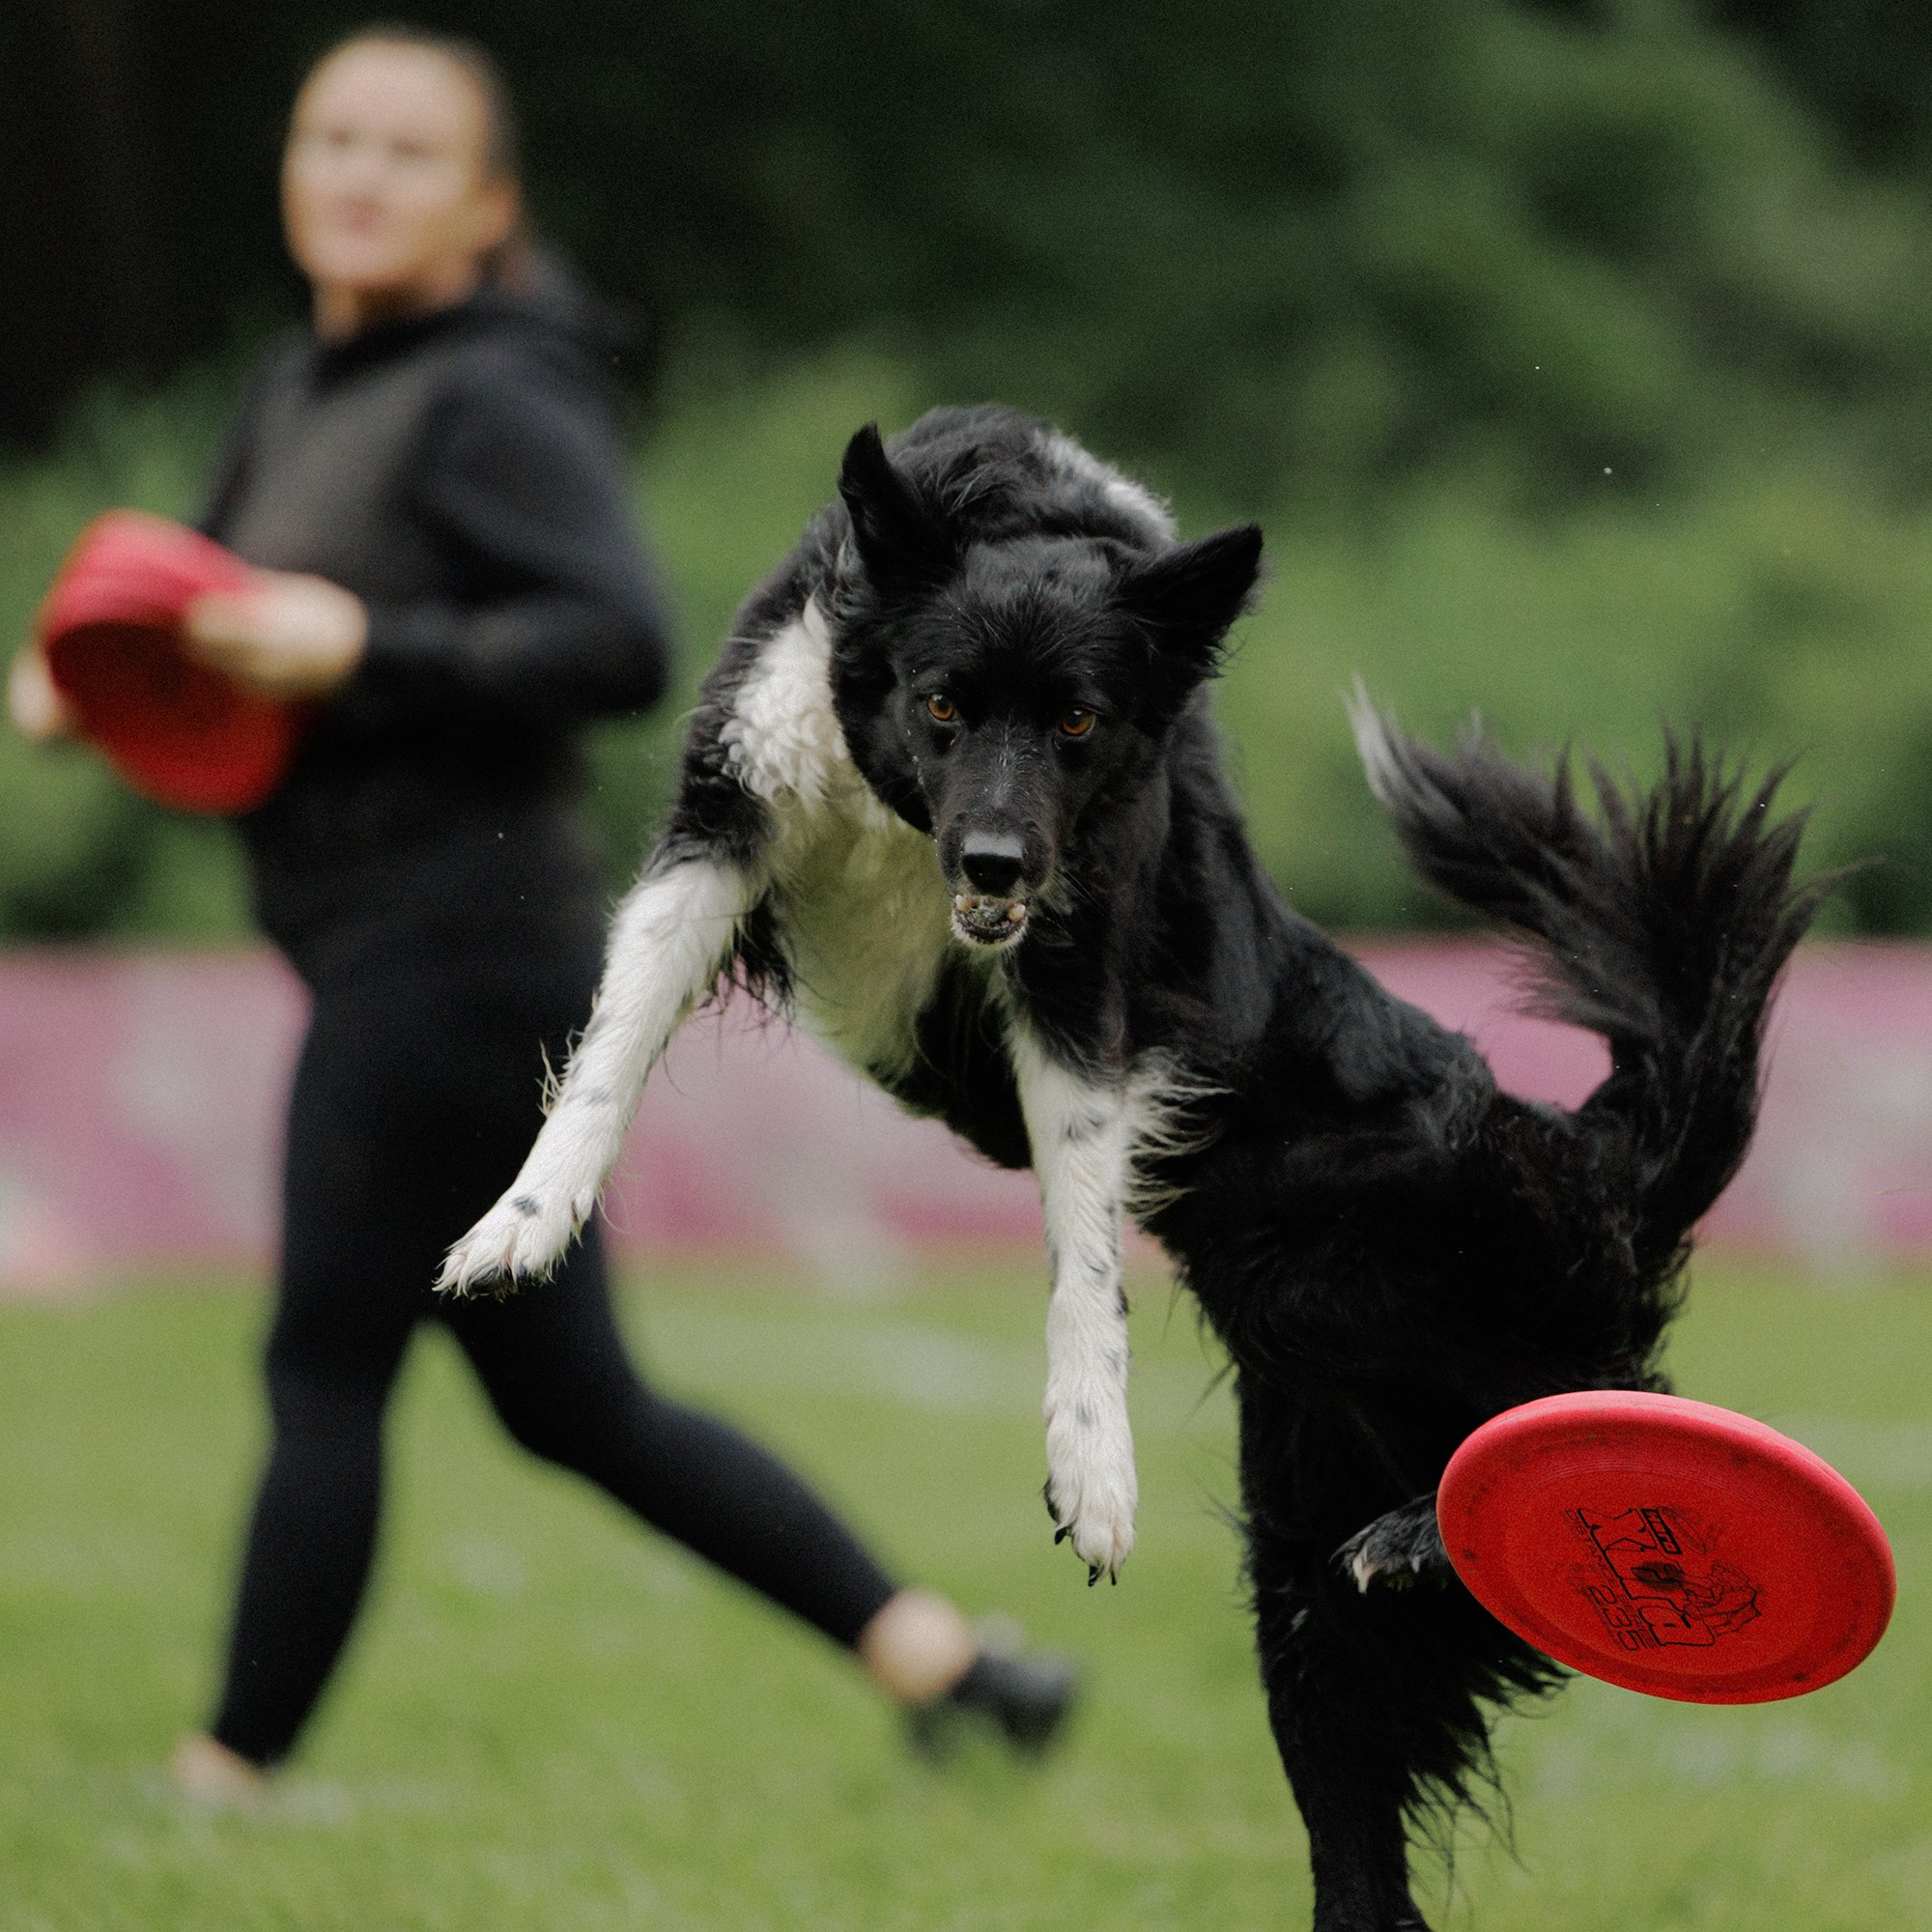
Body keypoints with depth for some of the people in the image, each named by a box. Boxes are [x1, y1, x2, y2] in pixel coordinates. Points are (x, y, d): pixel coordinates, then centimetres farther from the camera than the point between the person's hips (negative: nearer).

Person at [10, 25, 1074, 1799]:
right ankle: (938, 1657, 16)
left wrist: (365, 649, -25)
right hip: (391, 963, 9)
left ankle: (228, 1776, 5)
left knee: (326, 1370, -2)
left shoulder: (489, 404, -12)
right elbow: (227, 622, 25)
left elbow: (622, 642, -22)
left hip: (454, 959, -9)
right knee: (576, 1403, 13)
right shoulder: (303, 391, 14)